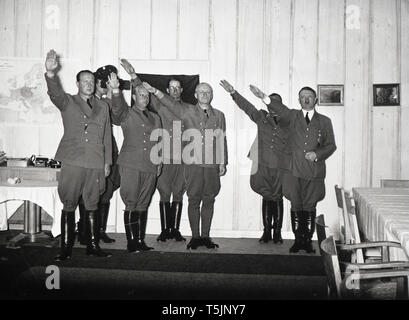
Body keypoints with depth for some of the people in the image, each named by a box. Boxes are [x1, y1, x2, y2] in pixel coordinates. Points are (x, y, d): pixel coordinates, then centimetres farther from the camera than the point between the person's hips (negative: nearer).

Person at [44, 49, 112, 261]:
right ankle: (66, 248, 5)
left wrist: (107, 162, 12)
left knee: (92, 206, 8)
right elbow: (55, 93, -14)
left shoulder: (103, 107, 17)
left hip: (96, 165, 3)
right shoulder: (67, 102, 8)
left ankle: (93, 245, 16)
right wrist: (51, 74, -33)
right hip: (72, 162, -3)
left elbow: (107, 136, 17)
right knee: (69, 206, -2)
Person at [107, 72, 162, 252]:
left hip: (150, 167, 5)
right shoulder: (126, 114, 5)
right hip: (130, 165, -4)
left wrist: (159, 162, 16)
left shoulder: (155, 118, 21)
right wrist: (115, 90, -36)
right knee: (131, 205, -6)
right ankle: (131, 241, -1)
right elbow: (117, 108, -18)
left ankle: (140, 241, 11)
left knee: (143, 205, 7)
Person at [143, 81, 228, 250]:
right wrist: (155, 91, -25)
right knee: (194, 199, 2)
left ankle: (205, 236, 14)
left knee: (209, 199, 5)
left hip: (212, 164, 2)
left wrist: (223, 163, 9)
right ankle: (195, 236, 10)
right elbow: (171, 103, -9)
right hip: (193, 163, -2)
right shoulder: (187, 111, 7)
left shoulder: (218, 115, 13)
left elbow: (222, 141, 13)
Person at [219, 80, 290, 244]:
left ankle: (277, 232, 13)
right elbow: (246, 106, -3)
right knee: (266, 198, 7)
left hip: (281, 167, -1)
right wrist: (233, 92, -14)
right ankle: (266, 231, 15)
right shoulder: (261, 117, 7)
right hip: (264, 165, 1)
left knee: (277, 198, 3)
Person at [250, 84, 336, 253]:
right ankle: (298, 240, 14)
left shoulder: (324, 121, 12)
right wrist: (264, 98, -28)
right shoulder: (292, 116, 10)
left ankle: (308, 241, 12)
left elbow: (331, 145, 10)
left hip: (314, 171, 0)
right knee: (296, 207, 4)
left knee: (310, 207, 2)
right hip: (294, 171, 0)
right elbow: (279, 109, -10)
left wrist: (317, 154, -9)